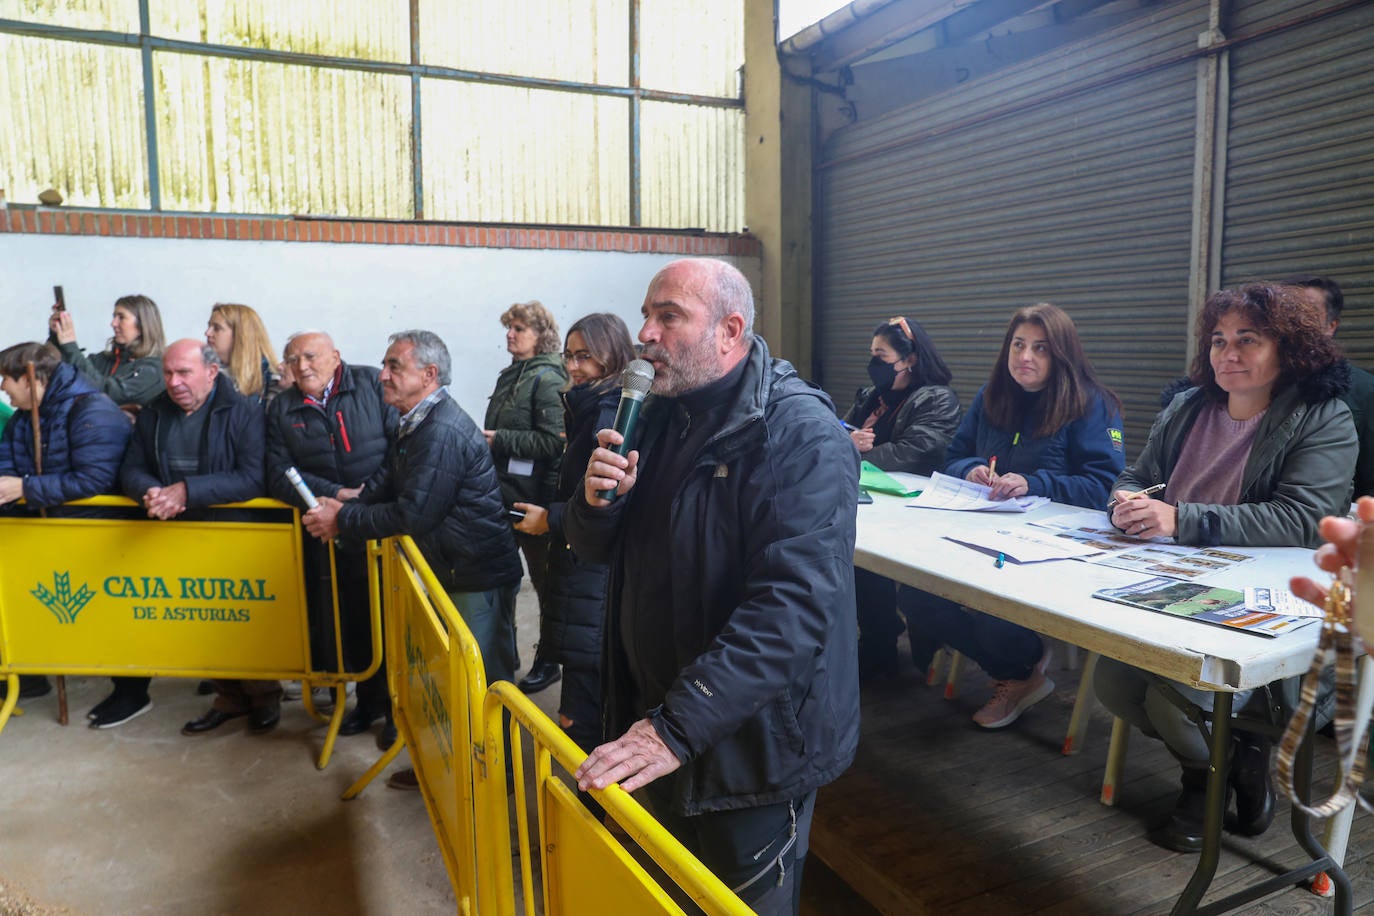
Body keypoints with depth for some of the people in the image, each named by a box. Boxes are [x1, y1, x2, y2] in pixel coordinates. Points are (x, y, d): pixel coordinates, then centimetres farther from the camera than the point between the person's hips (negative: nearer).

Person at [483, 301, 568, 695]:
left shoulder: (548, 379, -13)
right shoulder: (509, 376, 12)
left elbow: (554, 441, -22)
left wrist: (498, 440, -19)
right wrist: (484, 440, 6)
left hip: (533, 497, -8)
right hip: (503, 492, 9)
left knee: (543, 579, 5)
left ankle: (547, 660, 20)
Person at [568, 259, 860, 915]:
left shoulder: (801, 436, -22)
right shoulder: (661, 414, 4)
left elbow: (794, 607, -32)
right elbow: (594, 547, 8)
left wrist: (678, 727, -37)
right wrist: (598, 500, -15)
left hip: (752, 745, -7)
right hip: (656, 717, 7)